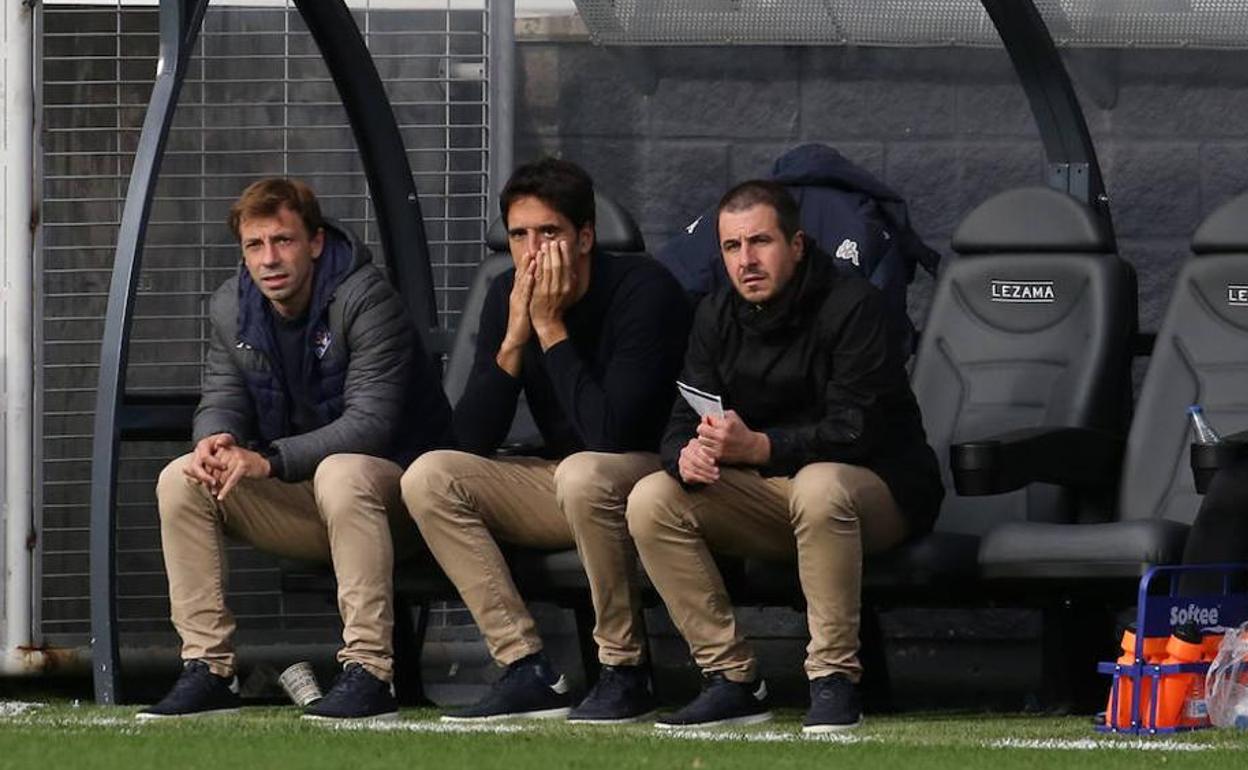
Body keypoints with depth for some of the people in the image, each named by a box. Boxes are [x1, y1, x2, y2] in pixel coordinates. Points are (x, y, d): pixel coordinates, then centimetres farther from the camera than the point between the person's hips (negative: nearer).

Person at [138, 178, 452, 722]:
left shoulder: (365, 300, -19)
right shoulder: (231, 309, 1)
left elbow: (371, 423, -26)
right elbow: (221, 401, 3)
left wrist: (270, 461, -35)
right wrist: (214, 441, -23)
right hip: (298, 503, 6)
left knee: (341, 474, -40)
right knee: (181, 480, -13)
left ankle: (369, 672, -39)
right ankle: (207, 670, -13)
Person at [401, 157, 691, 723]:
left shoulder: (644, 291, -19)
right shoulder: (507, 296, -2)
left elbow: (611, 434, -29)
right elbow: (471, 441, -7)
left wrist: (550, 328, -25)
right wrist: (514, 337, -18)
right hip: (559, 485, 7)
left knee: (583, 473, -39)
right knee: (428, 477, -13)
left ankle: (624, 673, -23)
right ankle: (527, 671, -16)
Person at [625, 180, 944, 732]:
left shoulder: (850, 305, -16)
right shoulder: (717, 316, 3)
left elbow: (855, 431, -25)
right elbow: (684, 424, -1)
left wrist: (757, 446, -37)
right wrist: (688, 456, -27)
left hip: (878, 488, -6)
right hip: (768, 492, 6)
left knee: (818, 485, -40)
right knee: (651, 501, -15)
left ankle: (834, 681, -31)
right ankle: (731, 680, -14)